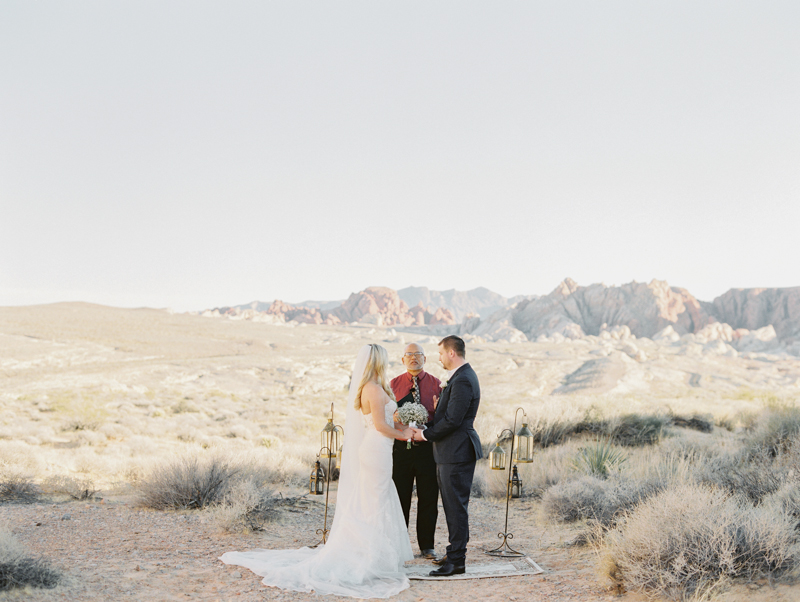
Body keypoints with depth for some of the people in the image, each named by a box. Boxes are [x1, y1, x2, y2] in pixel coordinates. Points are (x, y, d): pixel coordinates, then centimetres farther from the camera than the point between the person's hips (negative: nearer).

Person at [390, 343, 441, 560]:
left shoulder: (436, 384, 5)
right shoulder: (394, 384, 8)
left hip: (427, 447, 0)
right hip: (401, 447, 0)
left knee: (428, 498, 4)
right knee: (400, 497, 5)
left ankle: (426, 546, 14)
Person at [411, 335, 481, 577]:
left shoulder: (463, 380, -19)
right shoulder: (463, 376, 15)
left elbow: (452, 420, -22)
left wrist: (425, 434, -11)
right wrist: (428, 429, 9)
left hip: (456, 452, -11)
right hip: (452, 451, 11)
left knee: (456, 506, -6)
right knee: (454, 505, 14)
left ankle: (456, 561, -1)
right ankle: (456, 553, 22)